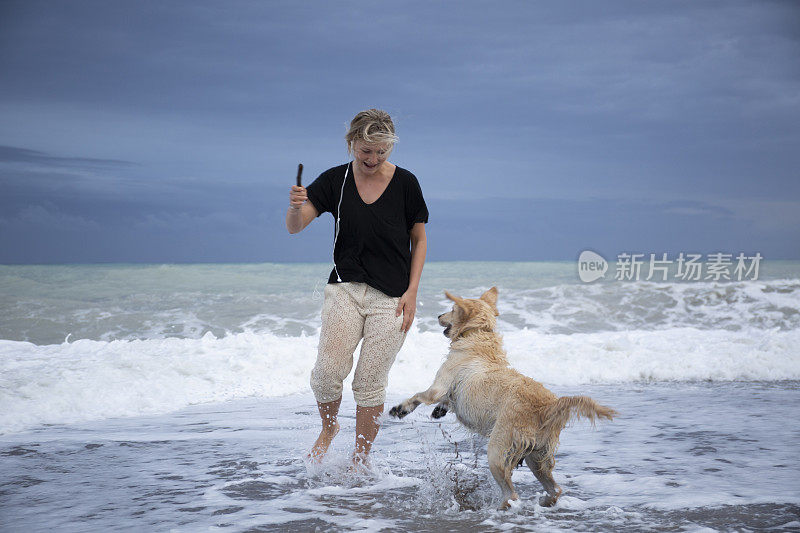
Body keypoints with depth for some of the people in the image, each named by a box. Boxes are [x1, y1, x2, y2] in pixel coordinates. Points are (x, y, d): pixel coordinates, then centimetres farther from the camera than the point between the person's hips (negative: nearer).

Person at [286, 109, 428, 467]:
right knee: (328, 370, -15)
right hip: (346, 289, 1)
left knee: (370, 383, -3)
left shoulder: (405, 183, -3)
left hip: (391, 298, -1)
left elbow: (419, 239, 6)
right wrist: (296, 206, -27)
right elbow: (294, 228, -4)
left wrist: (412, 292, -3)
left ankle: (360, 462, 13)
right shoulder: (335, 181, 0)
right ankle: (328, 429, 15)